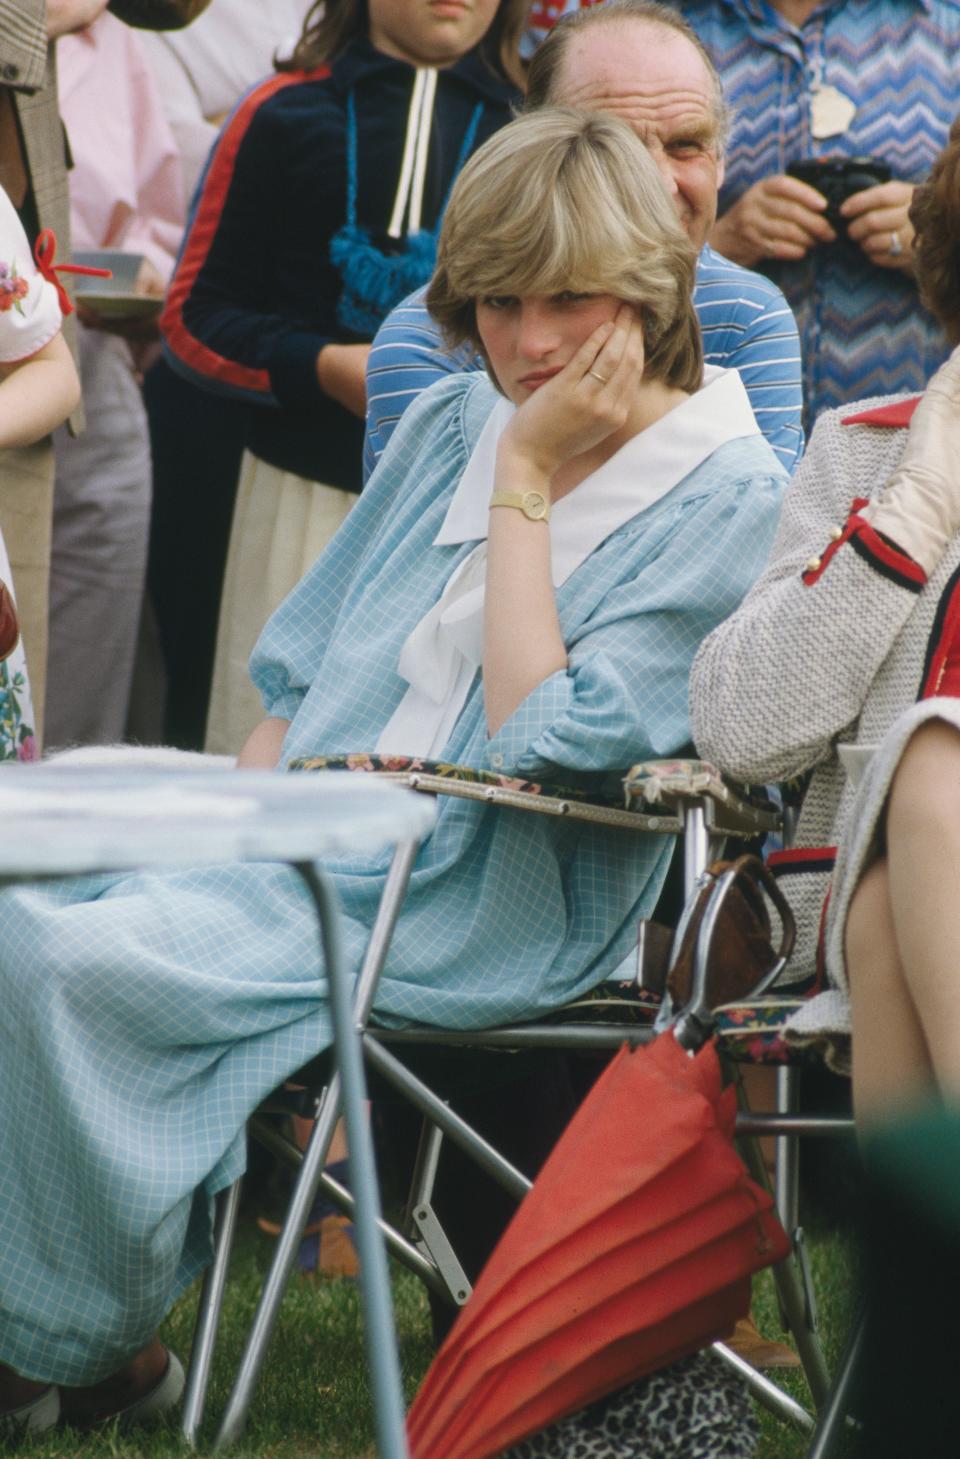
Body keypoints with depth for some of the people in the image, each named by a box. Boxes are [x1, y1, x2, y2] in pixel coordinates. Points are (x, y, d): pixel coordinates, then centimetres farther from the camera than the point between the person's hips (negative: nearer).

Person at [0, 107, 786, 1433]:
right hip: (304, 840, 7)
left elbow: (546, 740, -16)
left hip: (485, 911, -7)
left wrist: (526, 478, -11)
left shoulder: (725, 499, -6)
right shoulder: (450, 425, 15)